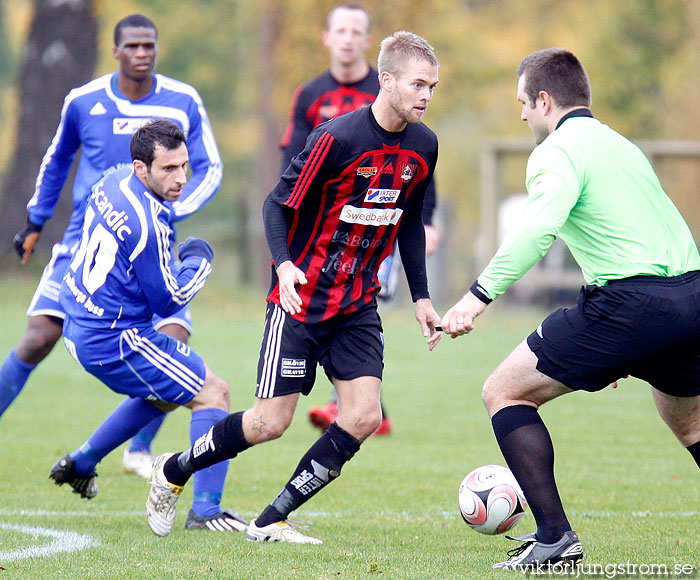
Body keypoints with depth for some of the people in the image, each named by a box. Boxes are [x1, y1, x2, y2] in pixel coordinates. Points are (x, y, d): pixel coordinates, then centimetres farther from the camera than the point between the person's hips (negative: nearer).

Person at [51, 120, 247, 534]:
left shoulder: (114, 182, 2)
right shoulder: (146, 225, -25)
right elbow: (169, 301, -15)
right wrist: (198, 262, 0)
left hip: (81, 326, 10)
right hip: (115, 340, -10)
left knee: (167, 392, 29)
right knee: (212, 393, -3)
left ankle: (81, 463, 34)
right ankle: (206, 511, -9)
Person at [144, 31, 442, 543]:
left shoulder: (423, 145, 1)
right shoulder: (337, 137, -19)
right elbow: (278, 205, -12)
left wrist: (421, 297, 14)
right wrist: (284, 265, -29)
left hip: (358, 304, 6)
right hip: (302, 296, -6)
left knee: (363, 416, -10)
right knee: (271, 421, -6)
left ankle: (271, 521, 1)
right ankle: (172, 472, 20)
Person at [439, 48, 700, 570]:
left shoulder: (558, 151, -2)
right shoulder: (621, 145, 26)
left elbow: (541, 227, -22)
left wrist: (479, 294, -23)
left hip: (629, 300, -8)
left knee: (504, 391, 3)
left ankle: (554, 536, -8)